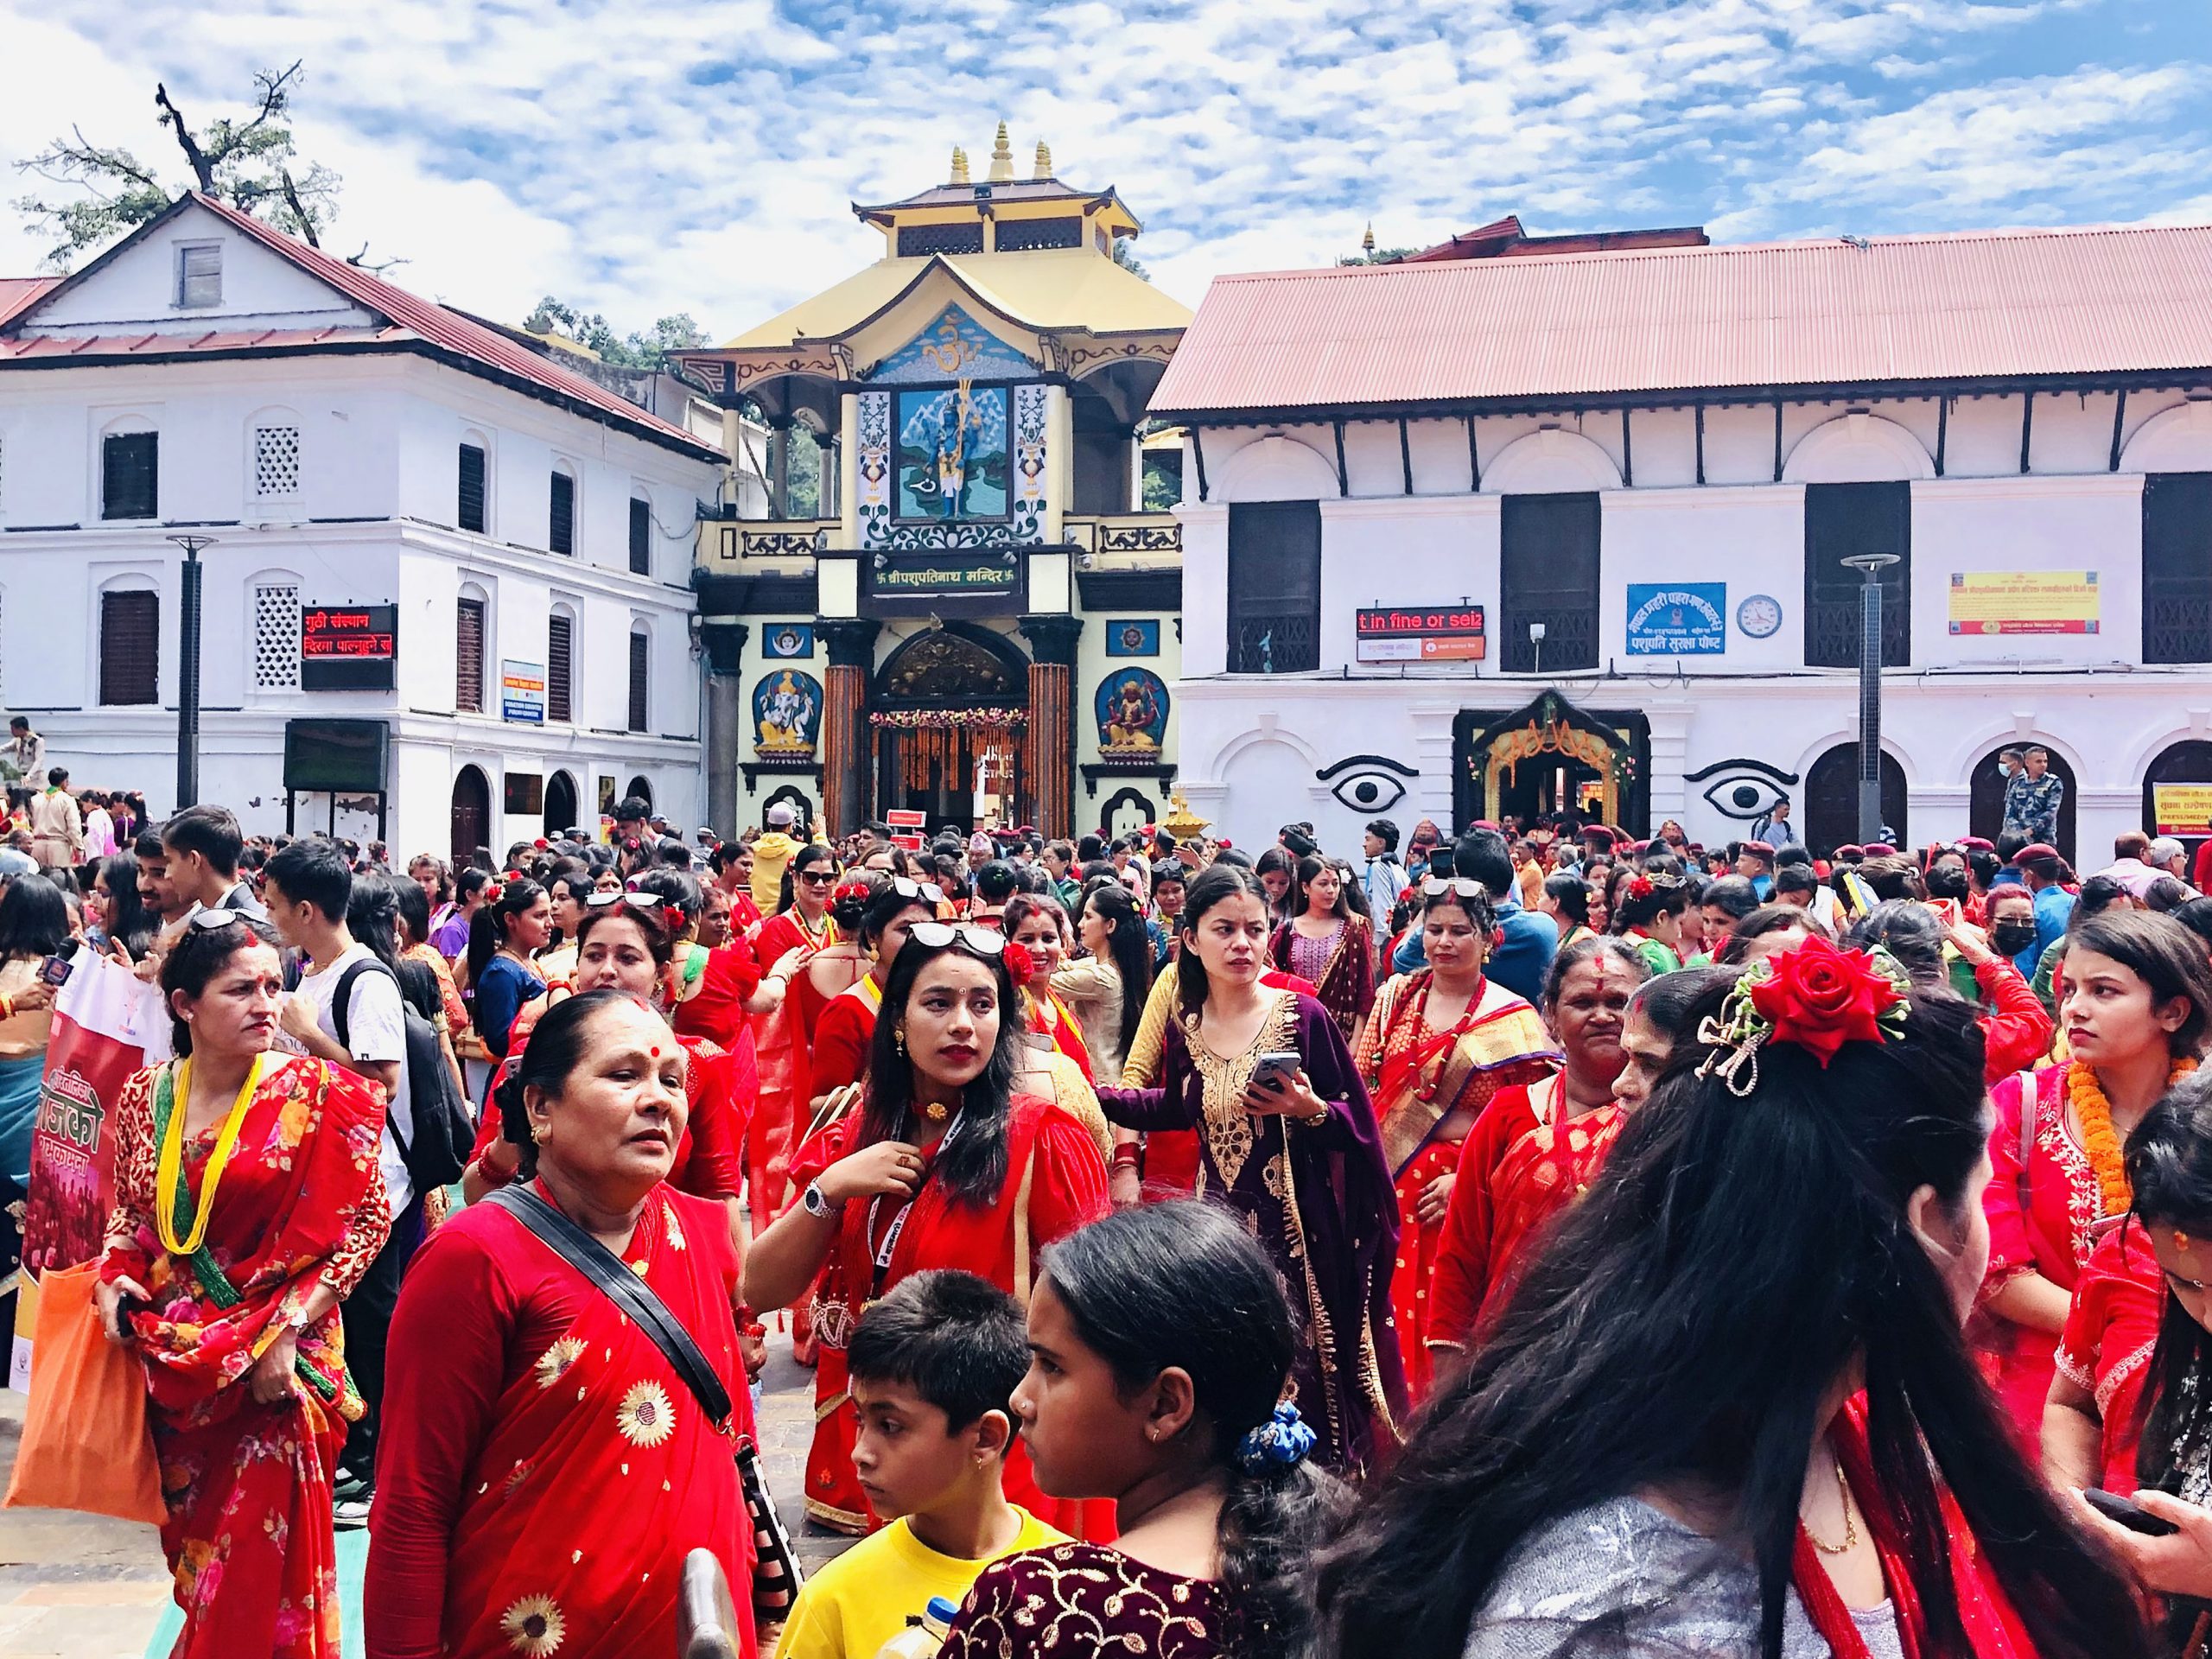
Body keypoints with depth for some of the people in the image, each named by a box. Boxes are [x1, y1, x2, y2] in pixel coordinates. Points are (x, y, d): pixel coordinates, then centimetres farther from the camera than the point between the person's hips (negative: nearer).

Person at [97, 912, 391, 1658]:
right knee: (194, 1549, 17)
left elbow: (367, 1219, -10)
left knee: (261, 1567, -1)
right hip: (169, 1361, 4)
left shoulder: (313, 1093, -11)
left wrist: (287, 1328, -17)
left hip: (271, 1364, -4)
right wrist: (113, 1275, -5)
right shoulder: (145, 1096, 1)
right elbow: (129, 1209, 15)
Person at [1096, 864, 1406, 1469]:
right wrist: (1089, 1096, 18)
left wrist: (1311, 1109, -22)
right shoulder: (1185, 1028, 3)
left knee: (1304, 1371, 0)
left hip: (1300, 1228, -3)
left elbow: (1358, 1124, -3)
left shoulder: (1303, 1017, -8)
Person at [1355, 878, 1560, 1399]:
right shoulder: (1397, 996, 8)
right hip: (1386, 1182, 3)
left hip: (1455, 1194, -3)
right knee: (1386, 1310, 5)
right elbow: (1361, 1083, 10)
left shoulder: (1512, 1018, -3)